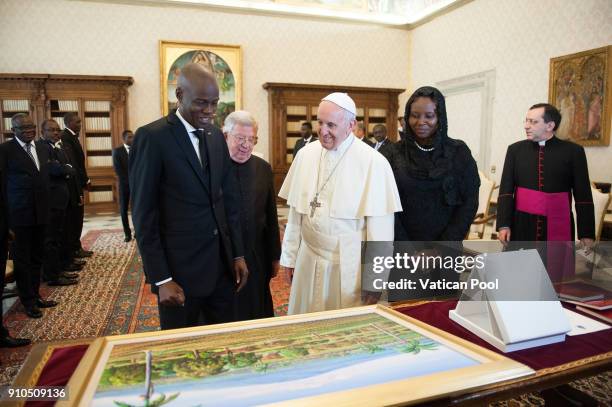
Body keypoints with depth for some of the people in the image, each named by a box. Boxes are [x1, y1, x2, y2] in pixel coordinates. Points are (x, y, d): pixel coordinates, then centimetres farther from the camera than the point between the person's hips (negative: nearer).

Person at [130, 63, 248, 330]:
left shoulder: (217, 137, 8)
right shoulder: (152, 137, -11)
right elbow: (143, 214, -11)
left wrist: (238, 254, 9)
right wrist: (161, 279, -13)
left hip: (222, 263, 5)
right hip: (179, 267, -5)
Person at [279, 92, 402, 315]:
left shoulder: (374, 162, -13)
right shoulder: (306, 154, 1)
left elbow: (380, 229, -12)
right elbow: (295, 213, 6)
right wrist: (290, 256, 9)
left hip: (351, 268, -4)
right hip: (308, 264, 4)